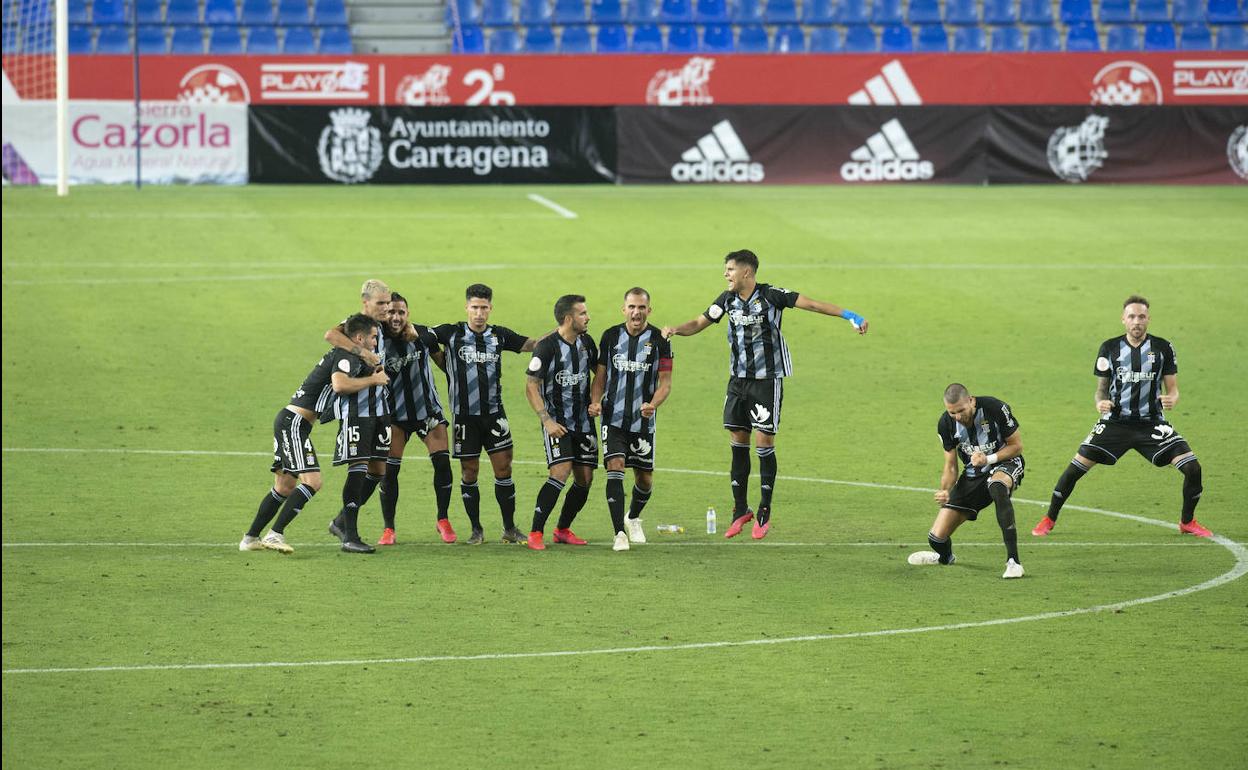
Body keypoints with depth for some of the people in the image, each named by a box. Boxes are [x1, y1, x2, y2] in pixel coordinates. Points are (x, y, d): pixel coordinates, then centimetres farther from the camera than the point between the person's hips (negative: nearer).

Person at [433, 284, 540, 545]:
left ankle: (509, 528, 6)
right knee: (469, 472, 3)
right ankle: (476, 530, 14)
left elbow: (530, 344, 12)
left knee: (503, 466, -3)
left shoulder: (499, 335, 6)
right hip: (464, 414, -2)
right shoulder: (452, 333, -1)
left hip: (494, 413, 2)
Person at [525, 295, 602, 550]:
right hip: (557, 422, -6)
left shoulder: (586, 342, 6)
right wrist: (547, 421, -19)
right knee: (561, 471, -21)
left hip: (583, 422, 6)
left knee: (585, 478, 4)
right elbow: (531, 388, -11)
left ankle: (563, 529, 22)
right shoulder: (547, 347, -13)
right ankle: (535, 533, -16)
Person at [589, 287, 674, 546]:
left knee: (645, 479, 9)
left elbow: (665, 381, -3)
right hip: (613, 417, 0)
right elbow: (600, 375, 8)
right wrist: (595, 402, -9)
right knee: (615, 467, -18)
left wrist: (653, 404, -22)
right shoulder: (610, 336, 2)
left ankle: (633, 519, 39)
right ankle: (620, 532, -19)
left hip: (643, 420, 0)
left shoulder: (659, 340, -3)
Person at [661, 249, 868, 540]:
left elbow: (810, 304, -16)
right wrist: (675, 329, -7)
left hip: (767, 379, -5)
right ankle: (741, 510, 15)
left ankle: (764, 513, 4)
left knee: (764, 440, -6)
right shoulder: (728, 300, 4)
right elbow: (700, 323, 13)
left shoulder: (770, 295, -13)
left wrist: (850, 316, -24)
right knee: (738, 439, 6)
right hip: (739, 379, 5)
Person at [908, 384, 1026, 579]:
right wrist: (945, 491, -23)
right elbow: (951, 466, -2)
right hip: (973, 473, 4)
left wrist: (988, 459, -27)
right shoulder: (946, 424, -11)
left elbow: (1017, 445, -11)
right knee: (937, 537, -5)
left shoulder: (995, 409, -22)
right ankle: (944, 556, 38)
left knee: (997, 487, -45)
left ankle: (1013, 561, -41)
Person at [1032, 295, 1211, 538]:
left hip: (1152, 424, 0)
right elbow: (1101, 389, 8)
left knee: (1192, 468, -13)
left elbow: (1172, 389, 3)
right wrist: (1100, 402, -15)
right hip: (1115, 422, 0)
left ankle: (1187, 522, 11)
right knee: (1075, 468, -10)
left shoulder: (1162, 348, 0)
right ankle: (1049, 520, 8)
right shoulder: (1109, 348, 1)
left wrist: (1171, 399, -20)